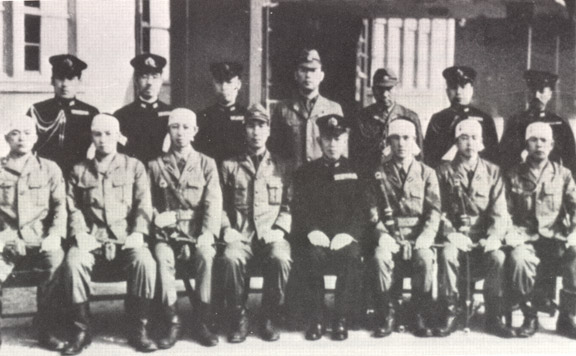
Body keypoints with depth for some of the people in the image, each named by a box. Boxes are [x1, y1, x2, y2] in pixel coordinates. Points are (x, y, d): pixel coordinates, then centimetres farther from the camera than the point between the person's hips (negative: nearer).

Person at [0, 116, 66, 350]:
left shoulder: (49, 169, 14)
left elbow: (60, 206, 8)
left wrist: (55, 235, -9)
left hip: (40, 240, 0)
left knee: (58, 261, -34)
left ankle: (47, 330, -19)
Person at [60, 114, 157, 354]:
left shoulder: (134, 167, 14)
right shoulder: (79, 171, 17)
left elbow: (143, 205, 6)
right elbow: (73, 208, 9)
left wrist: (138, 233, -10)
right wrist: (80, 234, -9)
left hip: (126, 240, -1)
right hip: (92, 241, 1)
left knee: (145, 261, -33)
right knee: (73, 262, -32)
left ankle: (138, 330, -18)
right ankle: (81, 330, -17)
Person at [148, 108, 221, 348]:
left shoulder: (207, 164, 11)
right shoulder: (155, 166, 14)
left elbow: (213, 203, -2)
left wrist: (208, 233, -17)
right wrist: (158, 219, -13)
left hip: (197, 233, 0)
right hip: (167, 234, 1)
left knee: (206, 255, -33)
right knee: (163, 258, -32)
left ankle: (203, 322, -21)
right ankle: (172, 323, -23)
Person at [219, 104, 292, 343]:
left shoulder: (281, 167, 17)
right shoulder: (230, 166, 15)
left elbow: (289, 205, 11)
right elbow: (221, 205, 12)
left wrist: (279, 229, -5)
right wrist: (227, 229, -5)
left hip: (271, 235, 0)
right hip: (240, 235, 0)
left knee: (281, 258, -34)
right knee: (232, 257, -34)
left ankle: (269, 319, -14)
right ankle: (239, 319, -15)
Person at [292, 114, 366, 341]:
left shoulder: (356, 171, 14)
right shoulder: (306, 173, 15)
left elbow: (362, 210, 4)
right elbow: (299, 210, 6)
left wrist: (348, 233, -14)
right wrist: (312, 231, -14)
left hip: (344, 239, 0)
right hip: (316, 238, 0)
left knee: (351, 256, -33)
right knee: (314, 256, -34)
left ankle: (342, 319, -20)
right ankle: (315, 320, -20)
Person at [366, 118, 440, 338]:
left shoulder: (427, 173, 10)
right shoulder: (379, 174, 11)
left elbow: (434, 212, 3)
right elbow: (373, 212, 5)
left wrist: (423, 239, -13)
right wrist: (383, 236, -12)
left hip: (418, 236, 0)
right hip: (389, 236, 0)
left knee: (424, 258, -32)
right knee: (380, 258, -32)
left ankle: (422, 318, -17)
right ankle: (386, 316, -18)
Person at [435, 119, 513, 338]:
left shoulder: (492, 172, 12)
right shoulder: (445, 171, 8)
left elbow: (499, 211, 3)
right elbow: (439, 209, 0)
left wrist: (494, 237, -15)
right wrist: (451, 234, -17)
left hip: (484, 237, 1)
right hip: (455, 236, -1)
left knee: (498, 257, -30)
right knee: (448, 254, -34)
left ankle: (494, 317, -15)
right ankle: (451, 314, -20)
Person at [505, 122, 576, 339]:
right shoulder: (514, 176, 12)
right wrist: (512, 232, -13)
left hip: (557, 238, 1)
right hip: (527, 239, -1)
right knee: (519, 258, -36)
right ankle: (529, 317, -14)